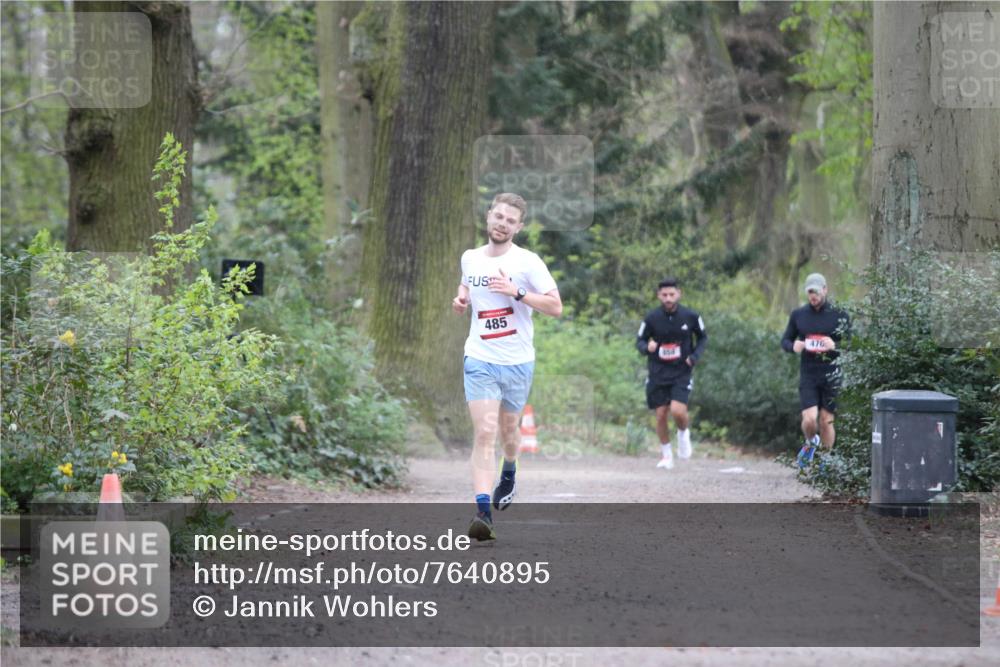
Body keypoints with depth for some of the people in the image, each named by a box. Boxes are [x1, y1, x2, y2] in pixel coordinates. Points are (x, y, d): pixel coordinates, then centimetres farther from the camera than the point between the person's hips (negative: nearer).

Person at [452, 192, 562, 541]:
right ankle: (483, 512, -21)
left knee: (508, 428, 17)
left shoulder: (527, 262, -8)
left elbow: (555, 307, -11)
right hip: (480, 359, 1)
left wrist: (517, 292, -23)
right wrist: (461, 300, 5)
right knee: (484, 433, -14)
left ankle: (508, 473, 51)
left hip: (518, 361, -1)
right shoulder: (470, 258, 5)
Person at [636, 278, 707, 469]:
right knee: (661, 415, 1)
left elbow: (702, 337, 11)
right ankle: (666, 455, 19)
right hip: (658, 373, 1)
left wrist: (695, 356, -5)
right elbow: (640, 341, 6)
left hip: (681, 373, -1)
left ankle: (683, 433, 16)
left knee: (677, 411, -19)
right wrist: (647, 348, -18)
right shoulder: (652, 318, -5)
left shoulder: (691, 317, -5)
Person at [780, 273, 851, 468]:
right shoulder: (798, 315, 7)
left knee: (826, 421, 2)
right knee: (809, 419, -11)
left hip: (831, 375, -1)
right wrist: (793, 346, -9)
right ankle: (811, 442, 23)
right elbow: (785, 341, 14)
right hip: (808, 375, 1)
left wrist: (835, 346, -20)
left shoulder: (839, 315, 0)